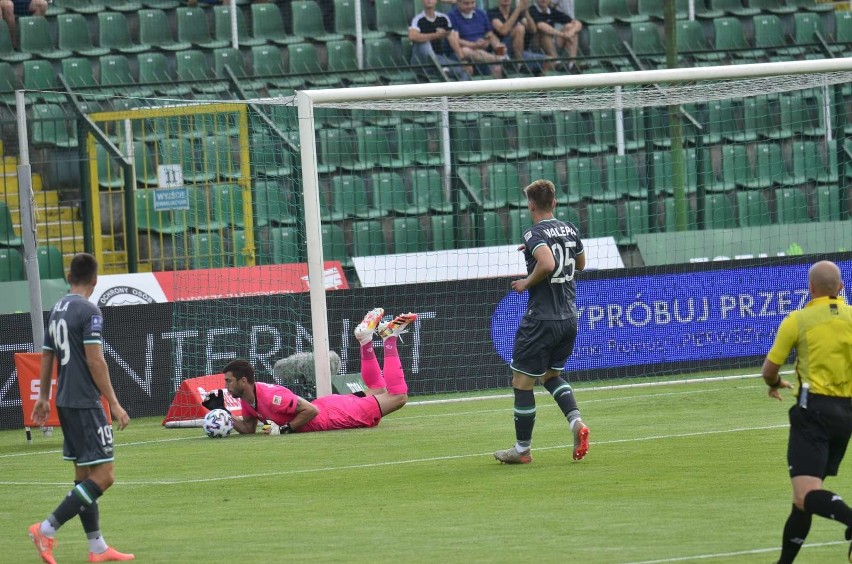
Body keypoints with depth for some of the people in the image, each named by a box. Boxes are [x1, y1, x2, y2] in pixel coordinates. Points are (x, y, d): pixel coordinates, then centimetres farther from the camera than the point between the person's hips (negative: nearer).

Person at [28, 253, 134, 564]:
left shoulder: (57, 310, 11)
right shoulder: (89, 311, -13)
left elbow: (46, 357, 18)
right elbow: (95, 361, -18)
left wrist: (43, 397, 28)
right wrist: (114, 403, -16)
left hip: (65, 402, 9)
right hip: (86, 403, -9)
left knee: (84, 474, 13)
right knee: (103, 476, -9)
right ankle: (47, 530, -15)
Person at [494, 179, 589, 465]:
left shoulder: (534, 234, -14)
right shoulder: (569, 230, 8)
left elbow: (547, 264, -32)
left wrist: (527, 283, -15)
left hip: (541, 320, -7)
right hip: (569, 318, 7)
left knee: (522, 382, 4)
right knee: (551, 375, 23)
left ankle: (522, 449, 10)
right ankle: (576, 422, 0)